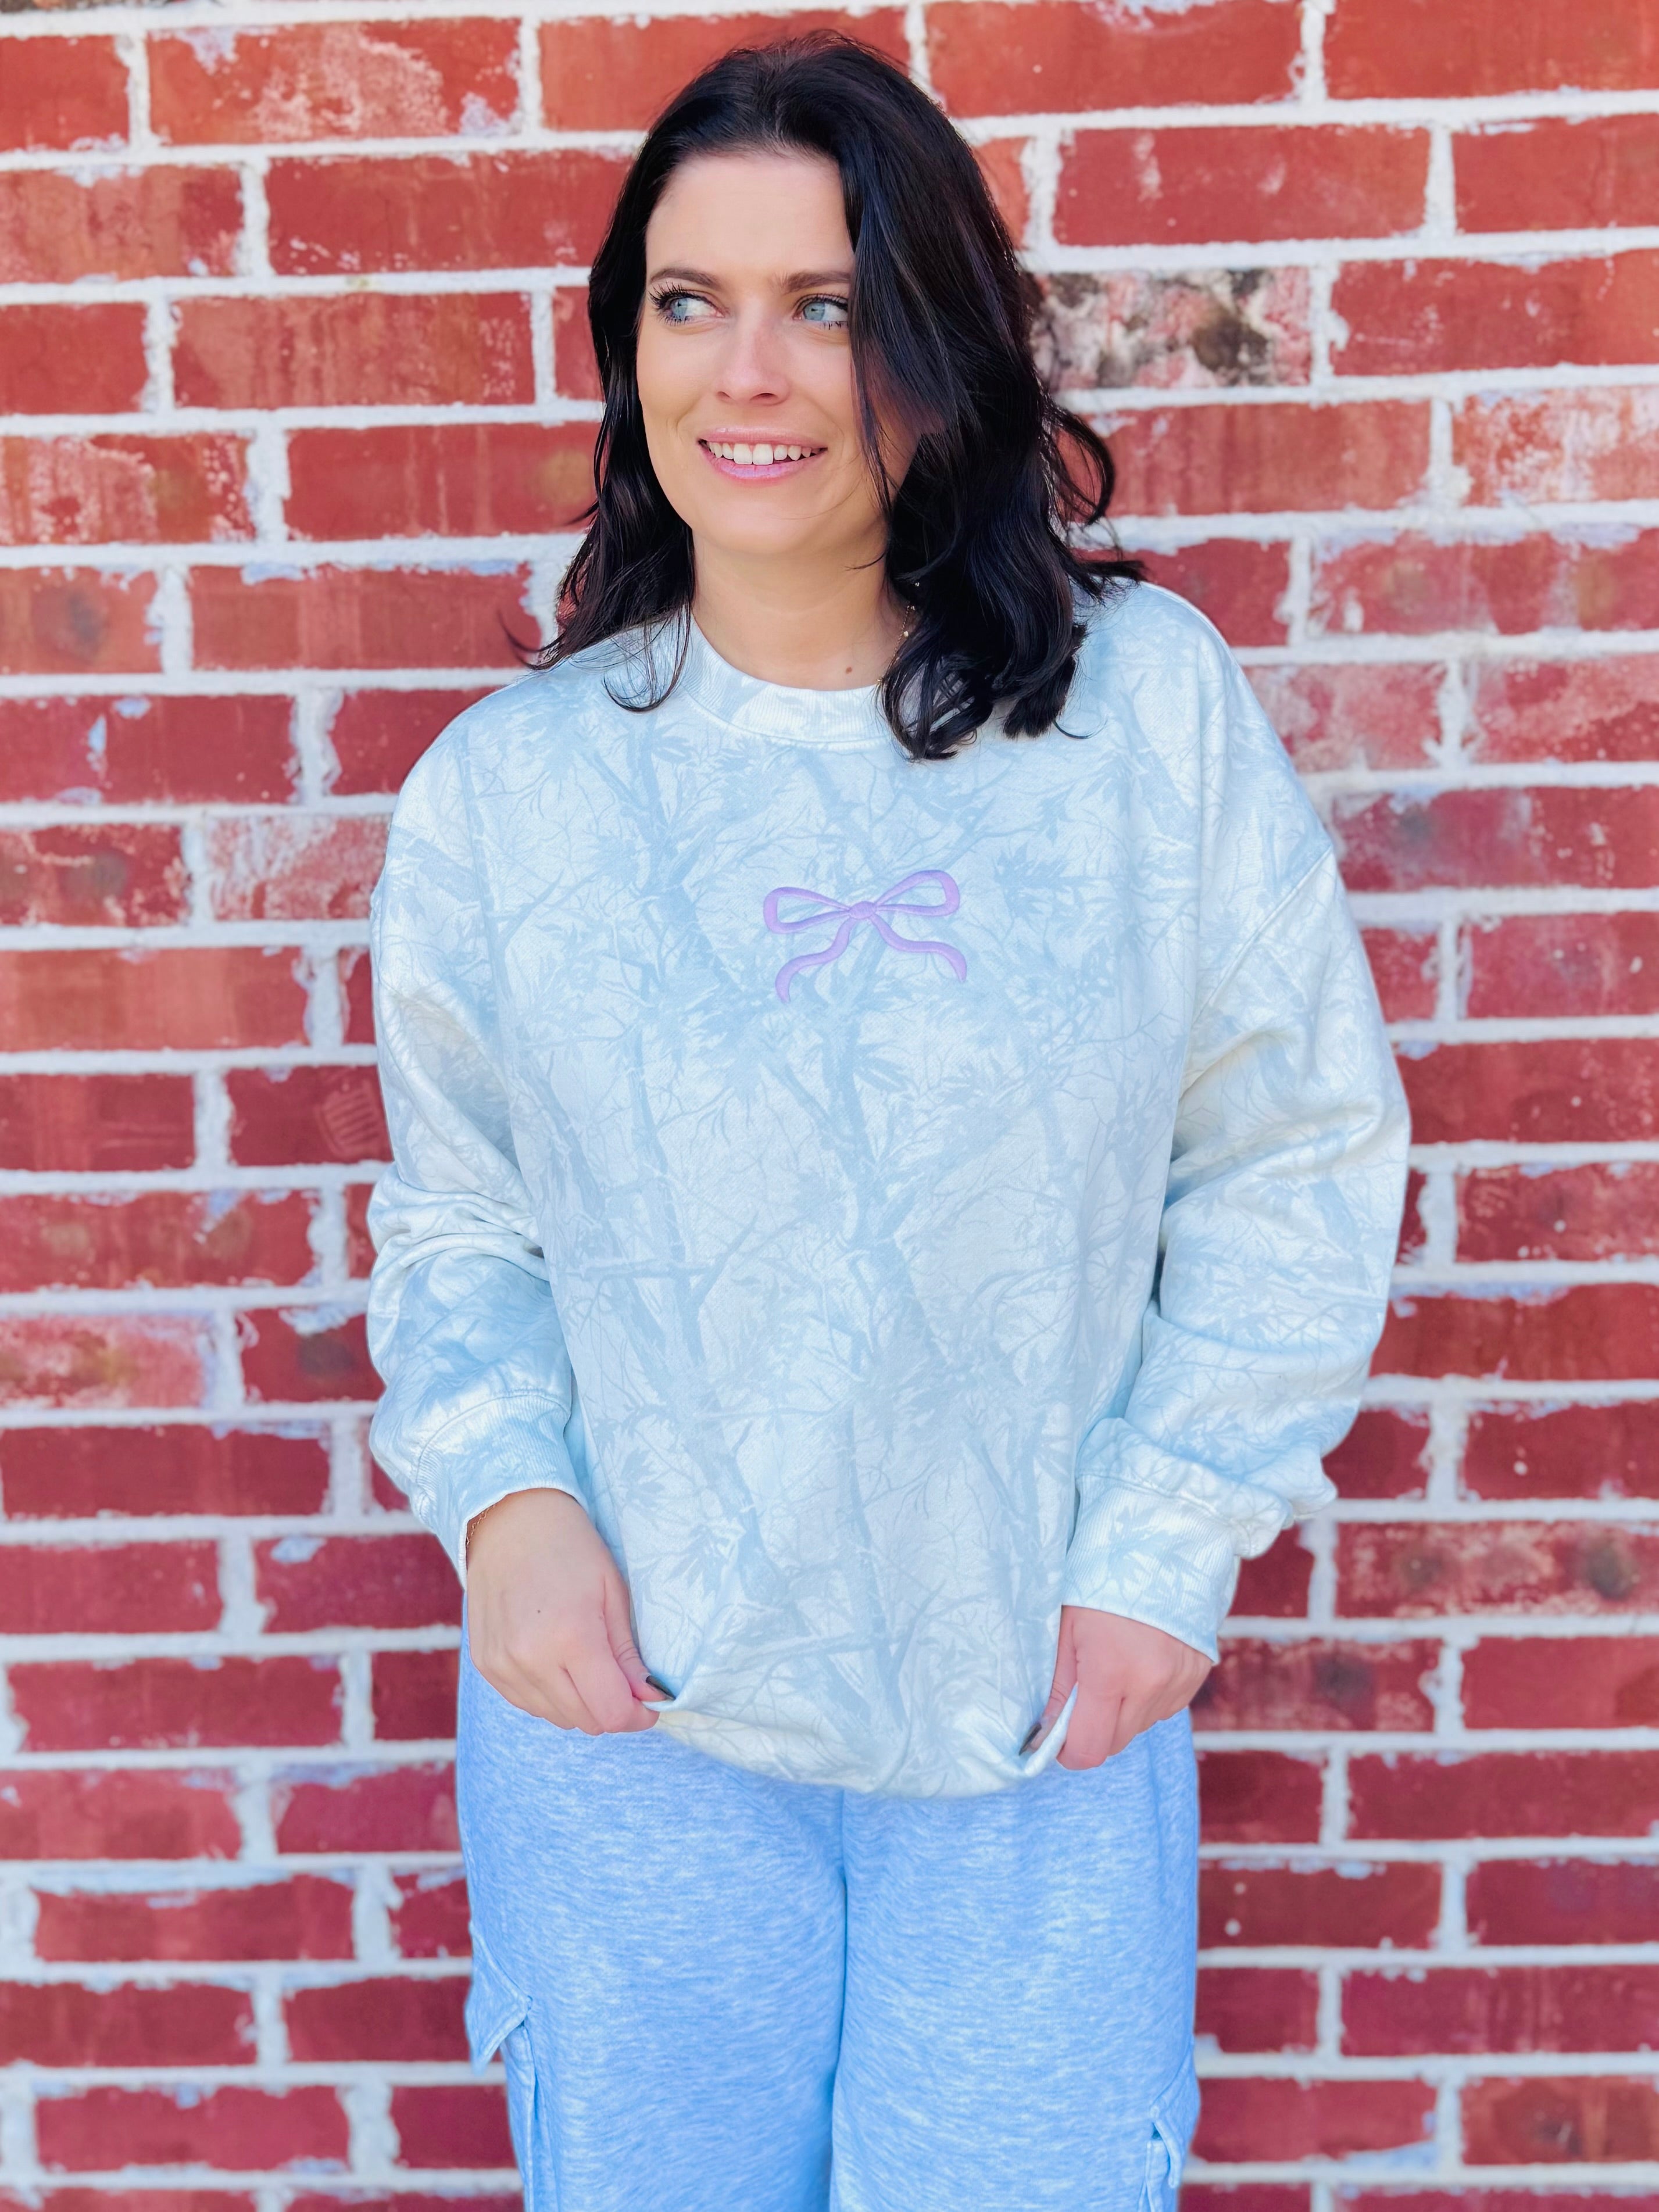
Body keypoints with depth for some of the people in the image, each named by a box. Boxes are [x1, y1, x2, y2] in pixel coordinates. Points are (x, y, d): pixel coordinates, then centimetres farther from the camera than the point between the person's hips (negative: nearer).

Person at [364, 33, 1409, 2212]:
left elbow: (1302, 1155, -1)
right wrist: (504, 1496, -11)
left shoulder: (1149, 700, -6)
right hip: (631, 1727, 1)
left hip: (1047, 1716, 0)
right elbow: (454, 1223, 6)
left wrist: (1165, 1547, -5)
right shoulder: (505, 785, -2)